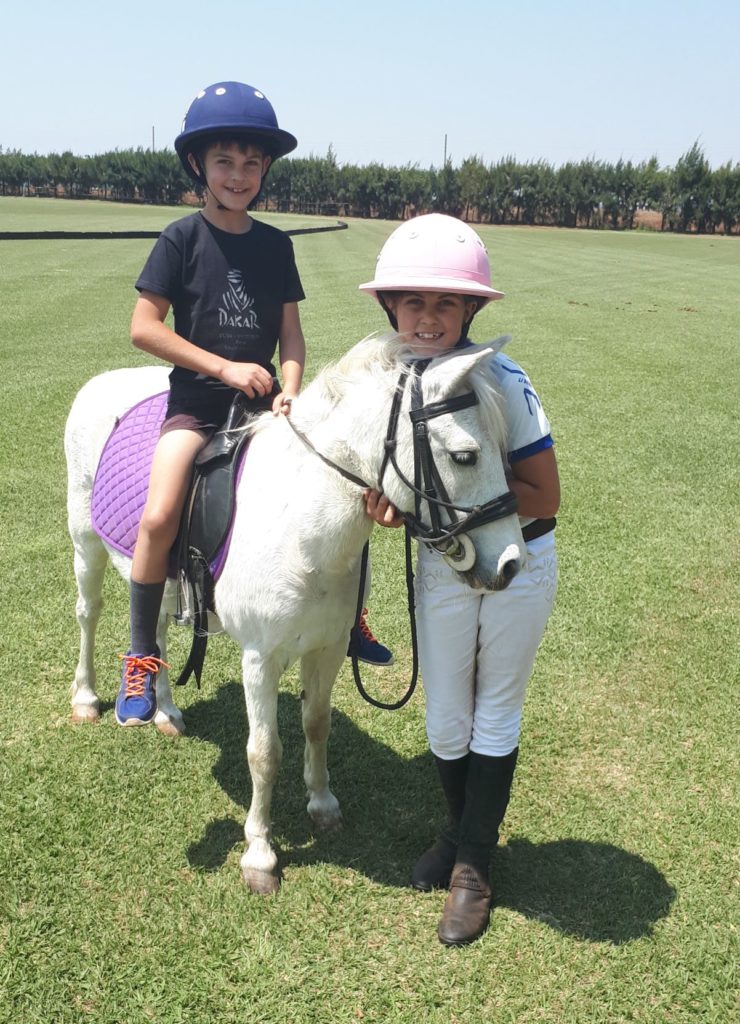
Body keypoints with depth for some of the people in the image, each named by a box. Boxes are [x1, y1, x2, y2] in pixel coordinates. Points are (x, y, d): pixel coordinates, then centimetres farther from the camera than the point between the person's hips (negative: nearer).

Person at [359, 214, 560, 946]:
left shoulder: (500, 379, -22)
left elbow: (544, 497, -22)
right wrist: (389, 504, -20)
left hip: (518, 565, -4)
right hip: (441, 565, 4)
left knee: (494, 719, 12)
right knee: (444, 722, 15)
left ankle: (473, 864, 31)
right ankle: (461, 832, 44)